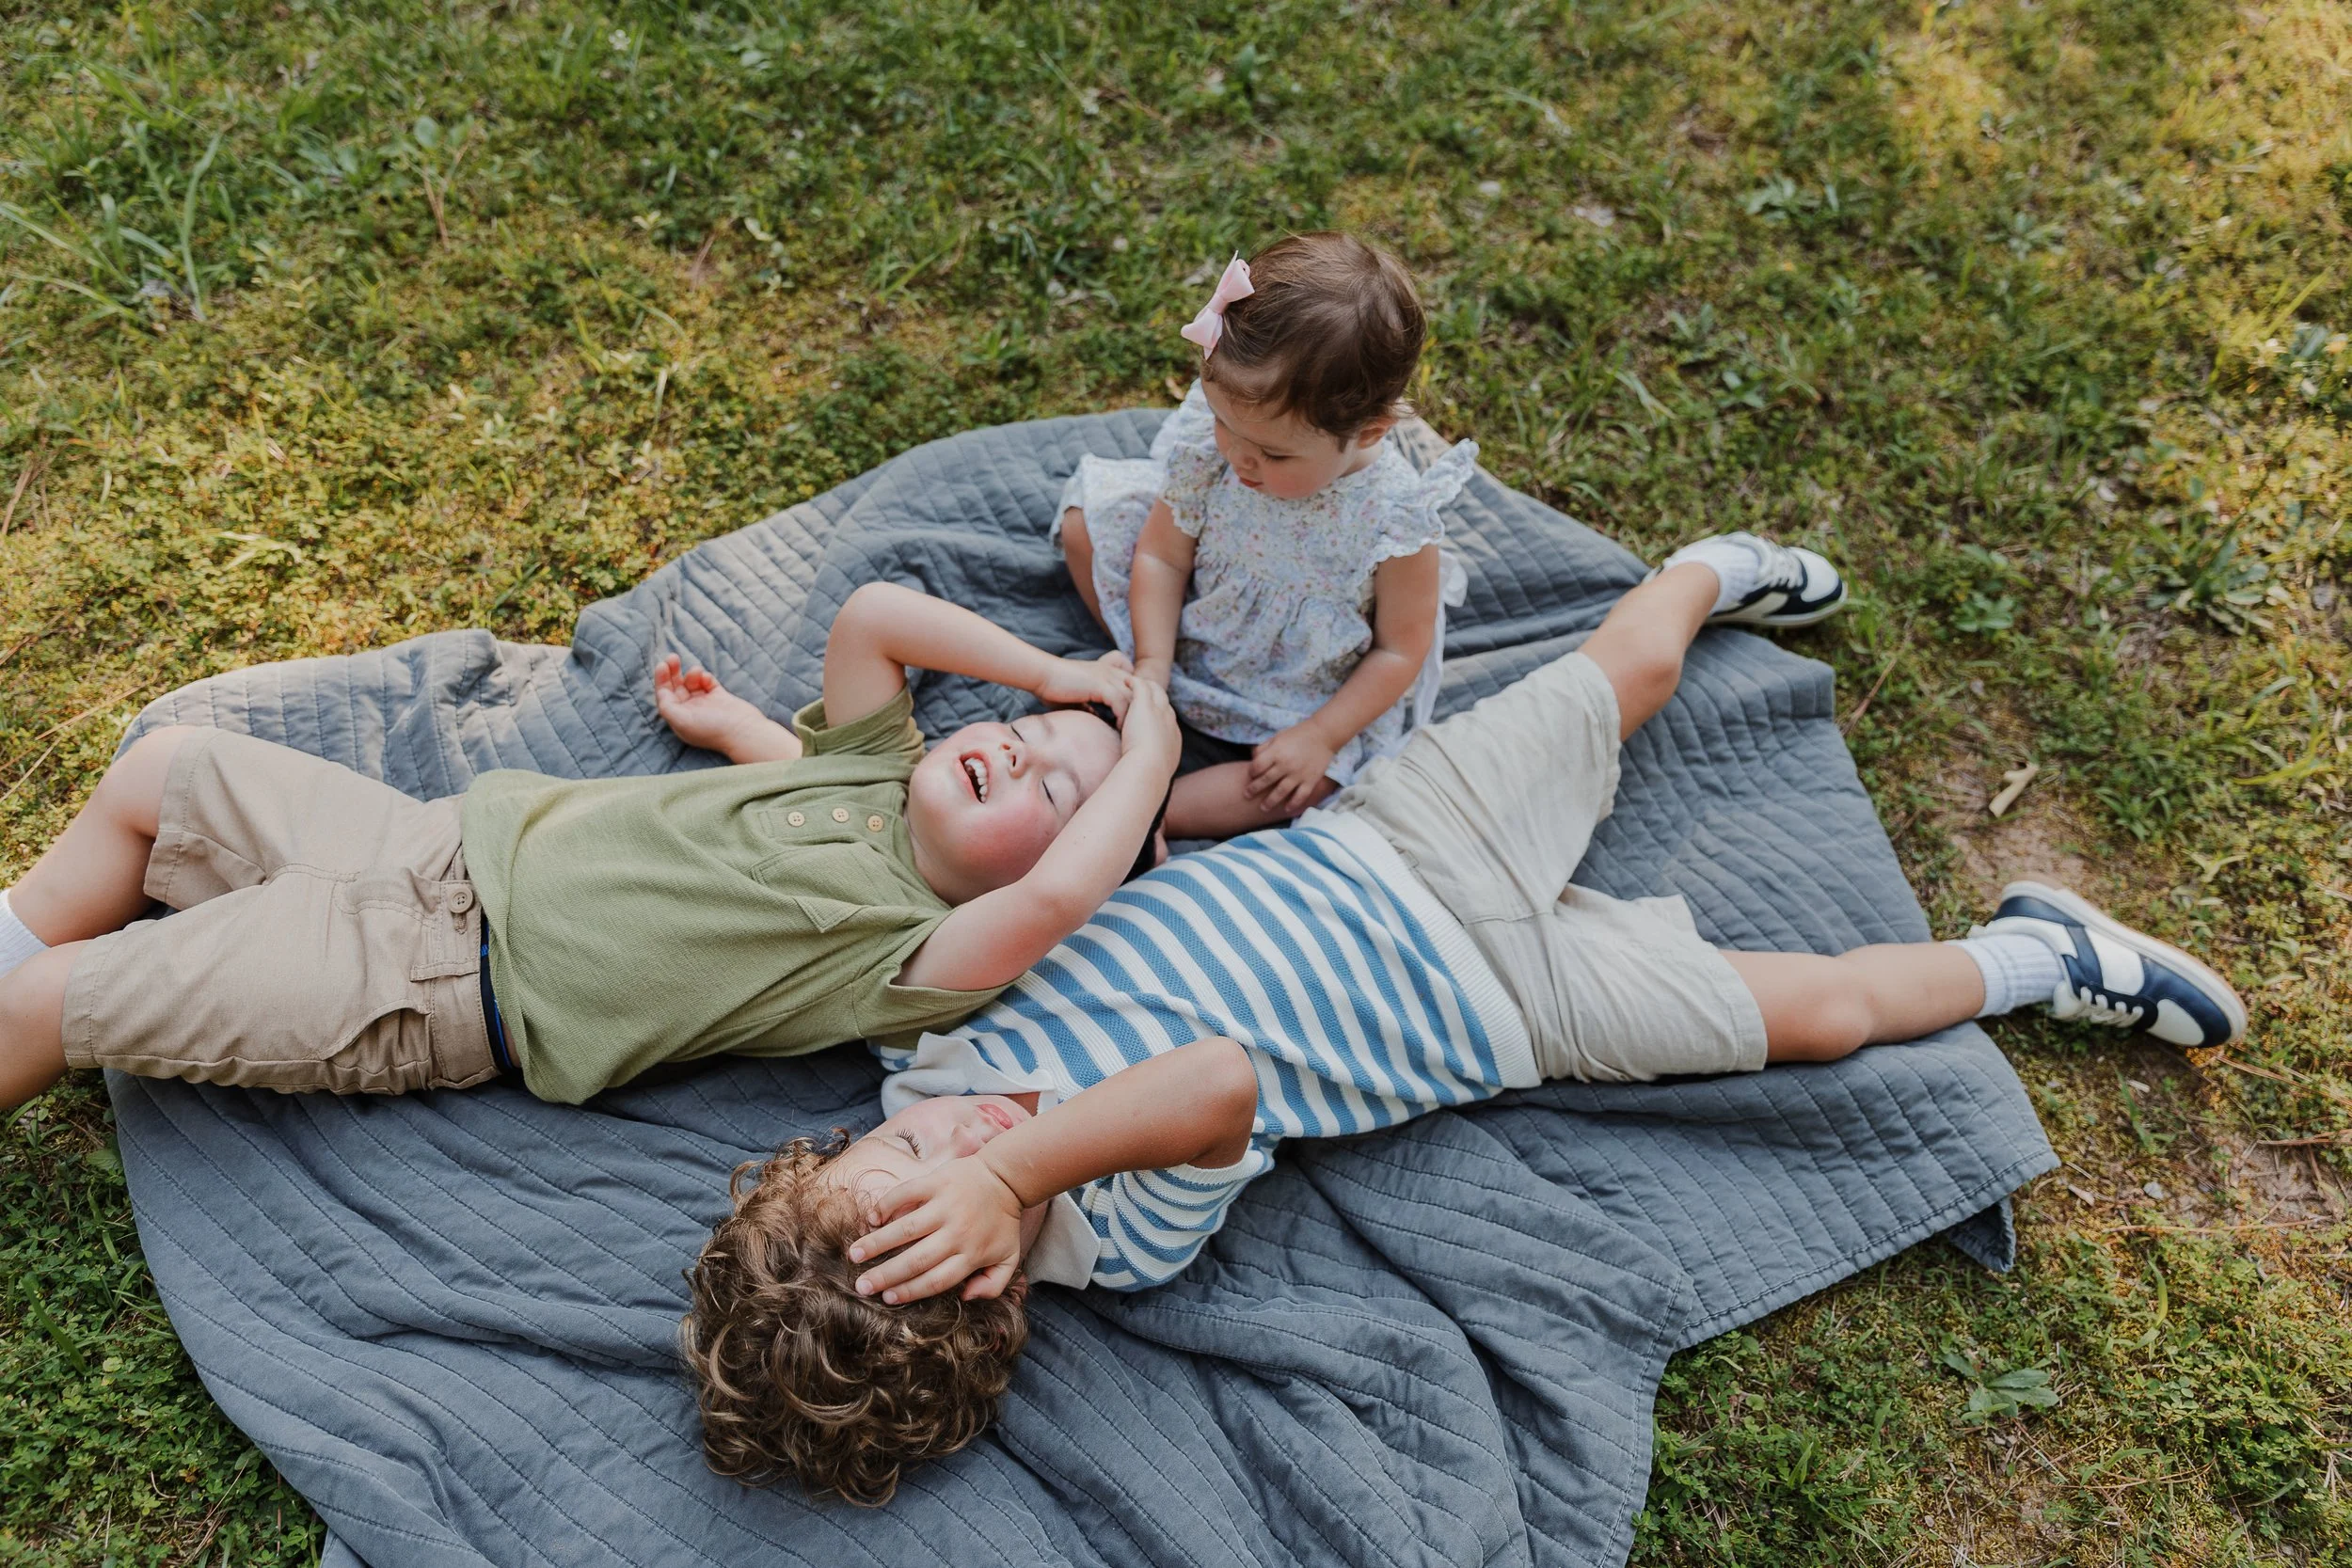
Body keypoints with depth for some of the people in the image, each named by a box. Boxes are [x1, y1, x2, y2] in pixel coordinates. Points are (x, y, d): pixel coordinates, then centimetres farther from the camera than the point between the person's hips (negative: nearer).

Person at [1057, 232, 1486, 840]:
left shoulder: (1395, 521, -32)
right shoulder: (1208, 444, -24)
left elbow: (1400, 649, -19)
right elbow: (1163, 556, -11)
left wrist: (1319, 738, -23)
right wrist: (1150, 670, -19)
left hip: (1307, 689, -4)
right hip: (1193, 631, 4)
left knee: (1300, 784, -28)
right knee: (1087, 519, -1)